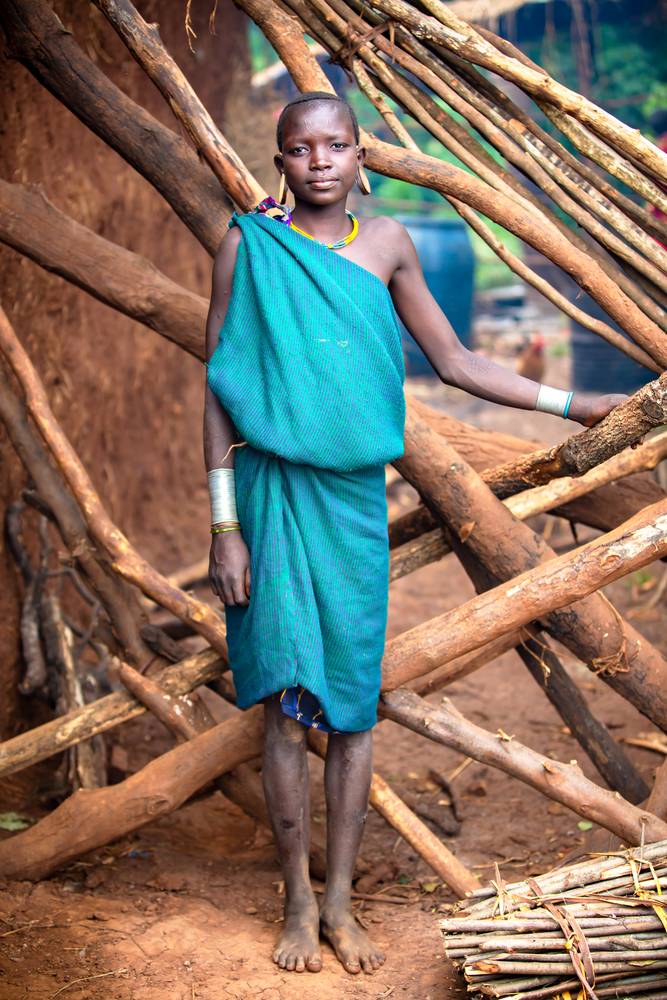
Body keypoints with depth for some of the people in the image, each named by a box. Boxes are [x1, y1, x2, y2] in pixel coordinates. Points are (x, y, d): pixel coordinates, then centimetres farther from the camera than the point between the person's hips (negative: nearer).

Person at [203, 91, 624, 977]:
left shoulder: (386, 244, 7)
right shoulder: (247, 245, -1)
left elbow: (455, 363, 12)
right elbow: (221, 390, -2)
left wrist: (573, 405, 8)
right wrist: (224, 524, -6)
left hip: (355, 497, 3)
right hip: (275, 494, -2)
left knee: (351, 702, 5)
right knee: (286, 701, -1)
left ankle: (340, 902, 18)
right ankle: (298, 903, 14)